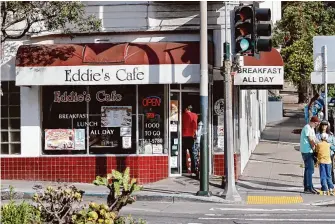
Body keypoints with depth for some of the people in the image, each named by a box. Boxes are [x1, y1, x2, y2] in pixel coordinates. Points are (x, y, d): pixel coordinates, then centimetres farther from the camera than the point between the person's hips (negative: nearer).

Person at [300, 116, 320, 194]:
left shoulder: (311, 129, 18)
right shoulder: (307, 128, -14)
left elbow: (314, 139, 16)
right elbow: (310, 140, -15)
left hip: (309, 151, 10)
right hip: (307, 151, -10)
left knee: (308, 169, 12)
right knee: (310, 169, -11)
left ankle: (306, 187, 17)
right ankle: (309, 187, -12)